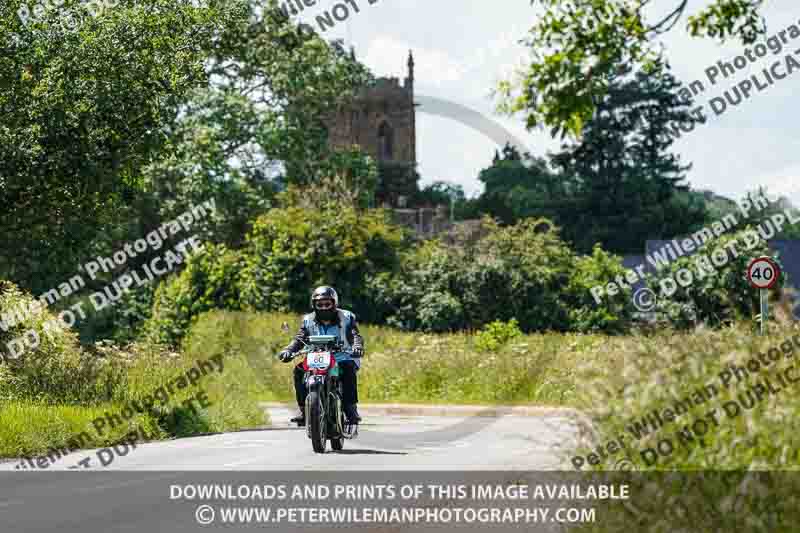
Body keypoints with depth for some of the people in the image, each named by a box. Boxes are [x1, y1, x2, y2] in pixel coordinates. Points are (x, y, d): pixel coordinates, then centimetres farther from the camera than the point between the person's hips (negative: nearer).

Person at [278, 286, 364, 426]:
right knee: (299, 370, -22)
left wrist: (357, 347, -34)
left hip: (342, 359, -3)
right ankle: (304, 409, -15)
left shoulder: (346, 318, 4)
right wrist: (288, 350, -22)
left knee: (348, 369, -36)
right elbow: (299, 338, -1)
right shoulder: (308, 321, 11)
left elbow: (355, 335, -10)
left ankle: (351, 408, -30)